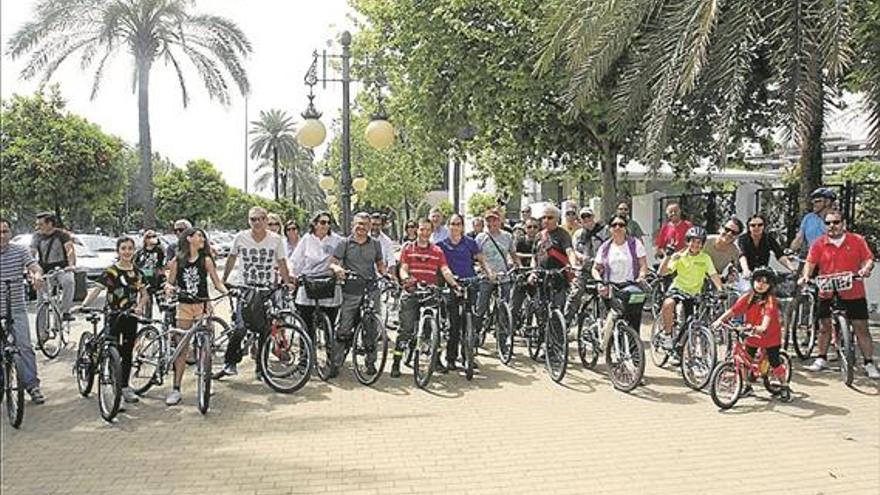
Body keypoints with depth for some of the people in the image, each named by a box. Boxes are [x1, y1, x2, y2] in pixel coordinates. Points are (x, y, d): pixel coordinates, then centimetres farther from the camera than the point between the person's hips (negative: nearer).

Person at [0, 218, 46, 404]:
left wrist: (37, 274, -36)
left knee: (24, 346, -6)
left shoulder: (20, 251, 1)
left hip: (16, 309, -1)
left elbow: (34, 266, -12)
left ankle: (33, 386, -2)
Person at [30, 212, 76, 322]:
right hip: (44, 271, 4)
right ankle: (42, 330, 16)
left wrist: (71, 265, -35)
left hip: (62, 268, -3)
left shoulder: (62, 234, -5)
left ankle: (65, 311, -27)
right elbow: (32, 253, -1)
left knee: (69, 281, -36)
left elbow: (70, 250, -18)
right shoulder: (37, 236, 5)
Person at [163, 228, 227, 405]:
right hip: (184, 306, 1)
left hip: (202, 305, 0)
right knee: (182, 348, 1)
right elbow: (170, 282, 8)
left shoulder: (206, 260, 2)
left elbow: (216, 281, -1)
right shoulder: (177, 261, 4)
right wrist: (169, 287, -15)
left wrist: (227, 291, -19)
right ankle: (176, 389, 5)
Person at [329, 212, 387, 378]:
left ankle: (370, 362, 17)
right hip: (351, 291, -2)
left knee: (372, 328, 5)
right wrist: (337, 268, -25)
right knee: (344, 329, -3)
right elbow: (332, 262, -2)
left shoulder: (376, 243, 12)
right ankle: (335, 364, 4)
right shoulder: (345, 243, 4)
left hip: (371, 289, 2)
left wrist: (386, 274, -2)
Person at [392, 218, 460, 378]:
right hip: (411, 293, -2)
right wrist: (406, 279, -26)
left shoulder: (437, 251, 10)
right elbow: (403, 269, -3)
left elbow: (445, 270, 0)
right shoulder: (408, 249, 7)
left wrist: (454, 284, -17)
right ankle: (396, 363, -4)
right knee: (406, 328, -7)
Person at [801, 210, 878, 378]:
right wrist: (806, 276, -22)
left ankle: (869, 364, 11)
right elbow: (810, 262, -5)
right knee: (824, 327, 10)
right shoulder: (819, 243, 0)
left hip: (854, 293, -1)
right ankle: (821, 359, 25)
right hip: (827, 293, 1)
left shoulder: (857, 240, 0)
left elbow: (868, 259, 1)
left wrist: (866, 269, -20)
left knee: (861, 328, 3)